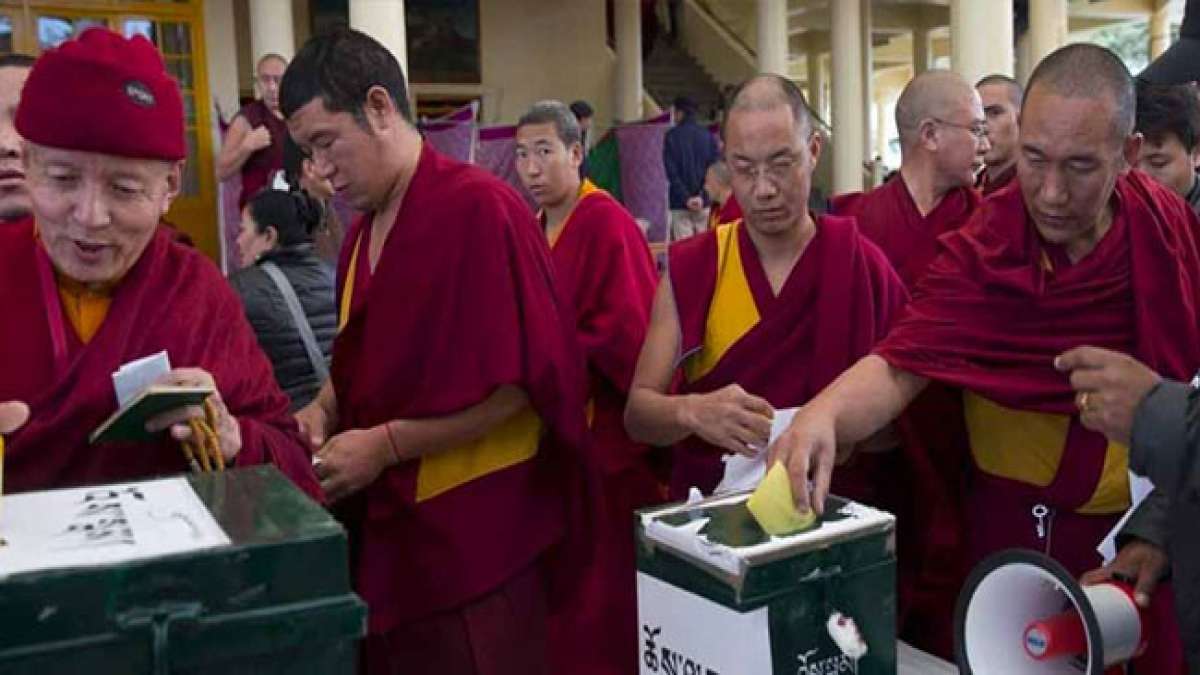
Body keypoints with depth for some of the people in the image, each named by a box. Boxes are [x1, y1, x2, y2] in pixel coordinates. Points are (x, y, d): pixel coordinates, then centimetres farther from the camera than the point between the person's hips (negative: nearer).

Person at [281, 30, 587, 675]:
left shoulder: (480, 208, -17)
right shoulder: (363, 232, 10)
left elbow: (517, 383, -20)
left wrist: (386, 444, -18)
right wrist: (323, 410, 1)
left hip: (474, 534, -8)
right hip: (388, 526, 8)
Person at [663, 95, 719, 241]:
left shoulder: (672, 136, -1)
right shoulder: (708, 136, 7)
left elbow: (671, 172, -8)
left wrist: (685, 198, -9)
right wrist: (702, 195, -6)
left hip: (680, 203, -2)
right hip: (704, 202, 2)